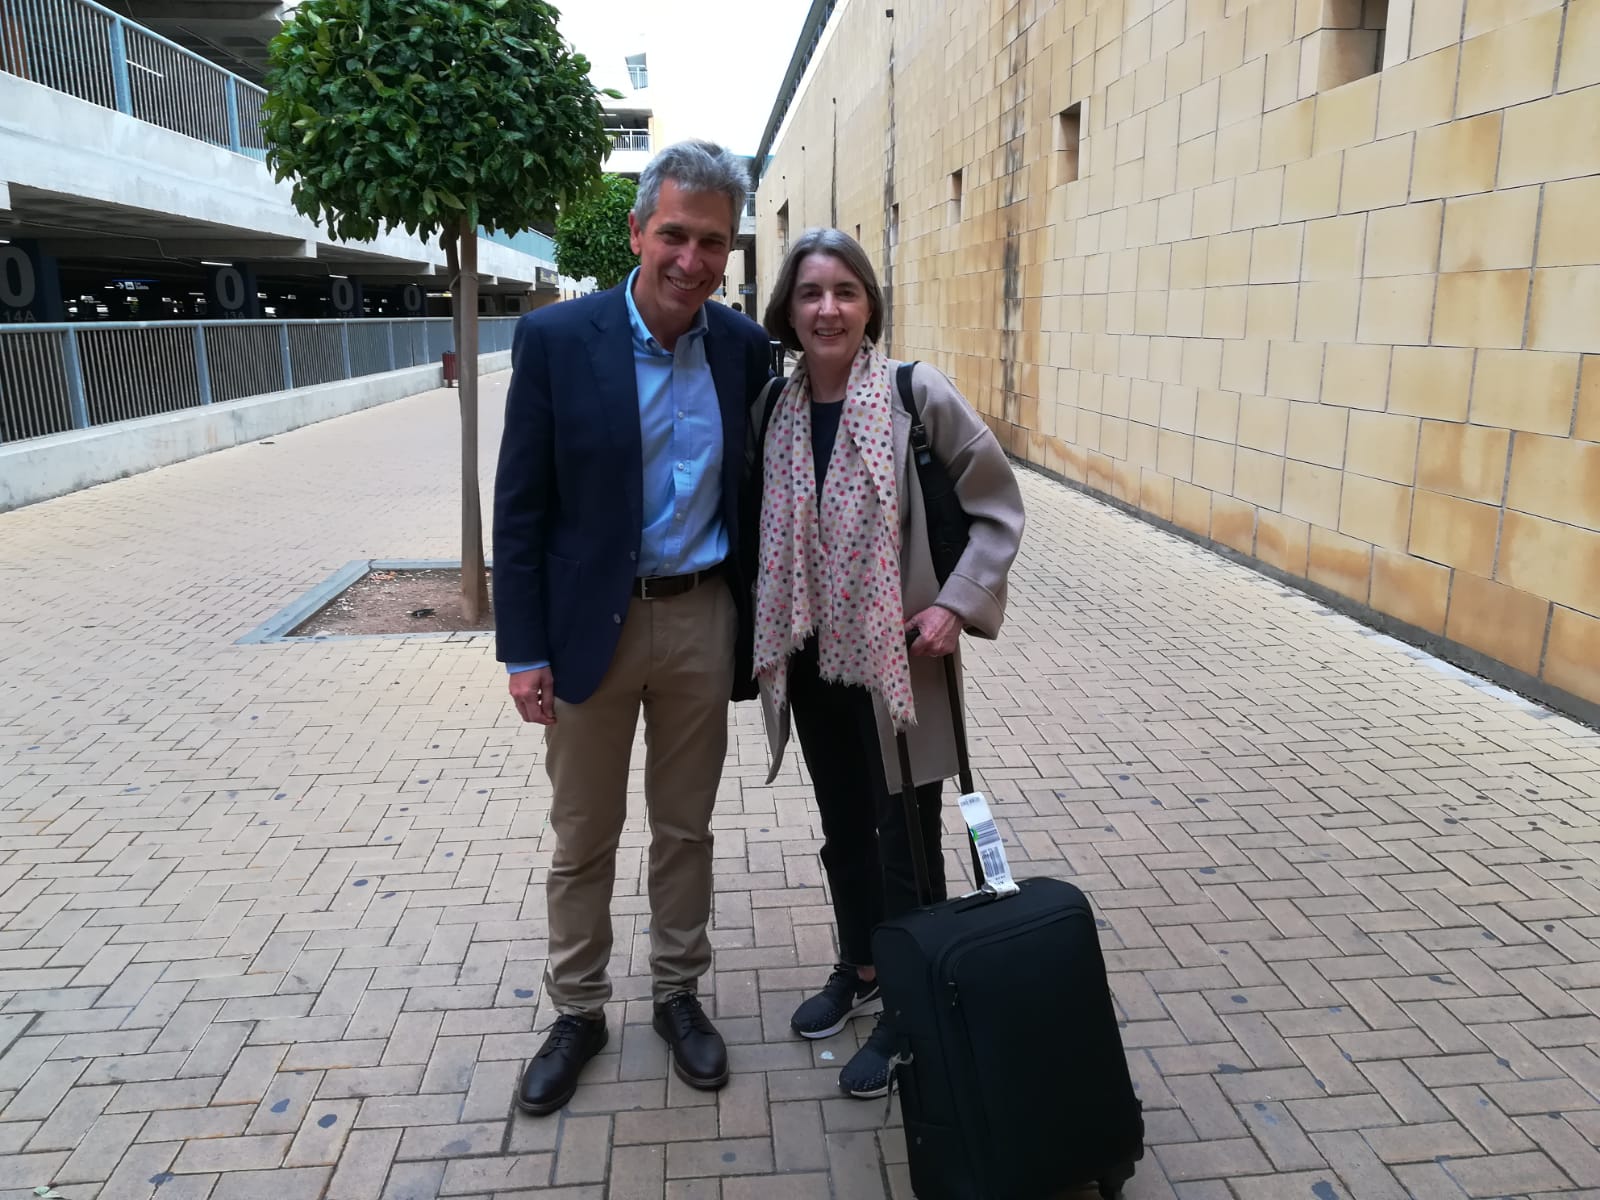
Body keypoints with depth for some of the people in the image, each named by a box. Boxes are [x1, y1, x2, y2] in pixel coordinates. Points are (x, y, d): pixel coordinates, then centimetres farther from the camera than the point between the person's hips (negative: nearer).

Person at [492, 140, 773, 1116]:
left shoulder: (744, 347, -1)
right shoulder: (555, 339, -9)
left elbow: (753, 491, 7)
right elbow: (520, 508, -7)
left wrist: (757, 624, 5)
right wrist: (525, 650, -9)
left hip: (702, 620, 2)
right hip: (590, 623, -2)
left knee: (686, 826, 16)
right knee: (584, 837, 13)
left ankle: (679, 993, 37)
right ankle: (578, 1011, 34)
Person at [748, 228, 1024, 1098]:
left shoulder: (919, 394, -12)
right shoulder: (775, 406, 2)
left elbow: (998, 506, -7)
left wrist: (957, 603, -16)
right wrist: (765, 635, 8)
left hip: (897, 659, -5)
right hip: (812, 658, 5)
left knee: (905, 841, 6)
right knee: (842, 828, 20)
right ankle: (858, 968, 42)